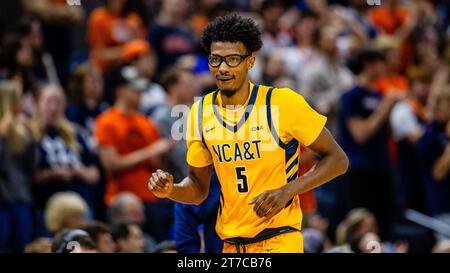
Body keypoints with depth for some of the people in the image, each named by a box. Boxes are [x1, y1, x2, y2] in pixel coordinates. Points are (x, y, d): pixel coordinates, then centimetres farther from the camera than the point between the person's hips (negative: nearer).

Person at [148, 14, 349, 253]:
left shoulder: (283, 103, -10)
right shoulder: (200, 113, 3)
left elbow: (337, 160, -4)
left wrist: (287, 191, -16)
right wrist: (170, 190, -8)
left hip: (280, 241, -4)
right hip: (231, 245, 4)